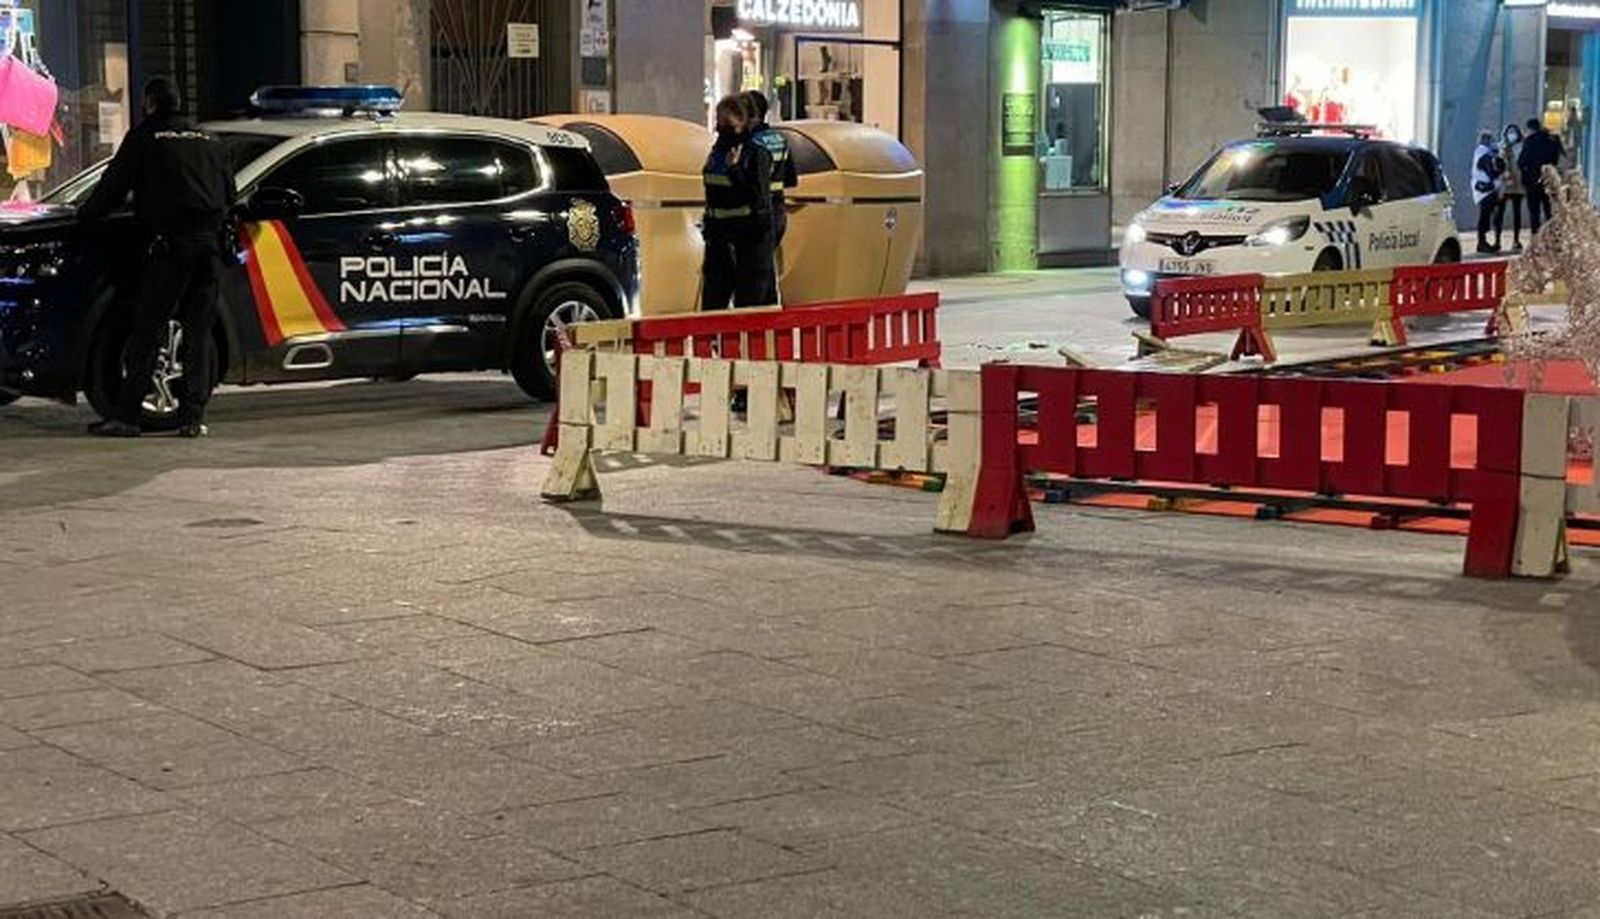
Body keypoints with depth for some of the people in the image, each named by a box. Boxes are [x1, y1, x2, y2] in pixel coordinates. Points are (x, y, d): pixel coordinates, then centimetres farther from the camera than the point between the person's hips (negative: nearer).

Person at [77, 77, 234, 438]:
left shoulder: (144, 137, 5)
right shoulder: (208, 140, 20)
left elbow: (113, 185, 7)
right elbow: (230, 194, 22)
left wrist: (85, 215, 22)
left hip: (171, 245, -4)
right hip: (210, 243, 5)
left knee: (148, 331, -4)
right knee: (199, 332, 6)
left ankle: (126, 414, -6)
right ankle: (192, 416, 1)